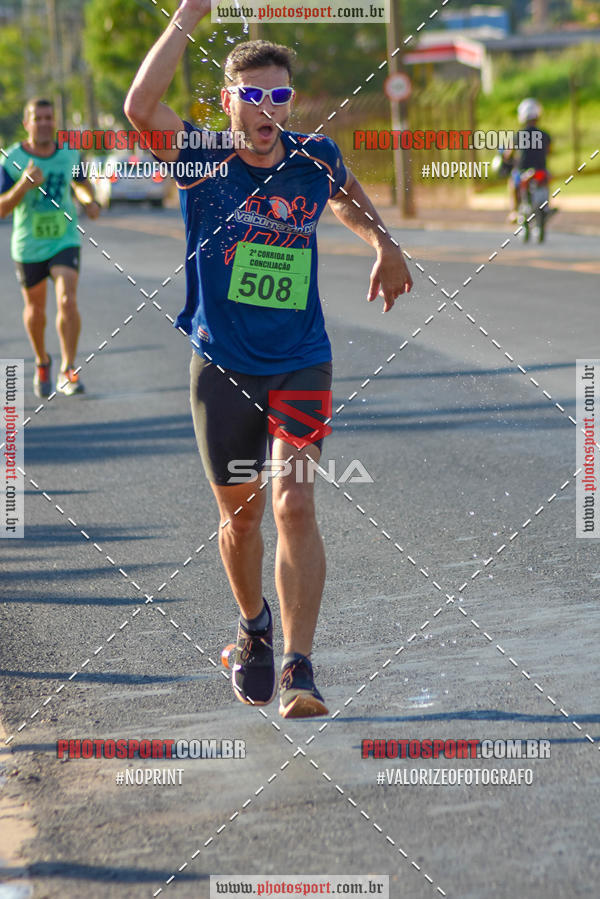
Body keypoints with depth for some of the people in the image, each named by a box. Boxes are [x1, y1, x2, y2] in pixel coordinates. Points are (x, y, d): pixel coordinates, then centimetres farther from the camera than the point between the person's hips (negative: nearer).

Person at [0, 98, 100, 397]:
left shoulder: (69, 155, -3)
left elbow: (81, 184, 18)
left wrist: (90, 202, -4)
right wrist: (24, 185, -32)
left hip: (65, 240, 0)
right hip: (28, 246, 0)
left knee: (67, 302, -19)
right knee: (35, 309, 15)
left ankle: (67, 371, -13)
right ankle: (42, 361, 40)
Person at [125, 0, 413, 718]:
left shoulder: (314, 158, -2)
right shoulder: (202, 160, -10)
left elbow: (348, 197, 24)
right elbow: (140, 107, -31)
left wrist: (385, 248, 16)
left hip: (300, 364, 0)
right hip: (222, 367, 0)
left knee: (294, 505, -14)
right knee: (239, 514, 12)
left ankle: (298, 669, -14)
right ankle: (253, 627, 40)